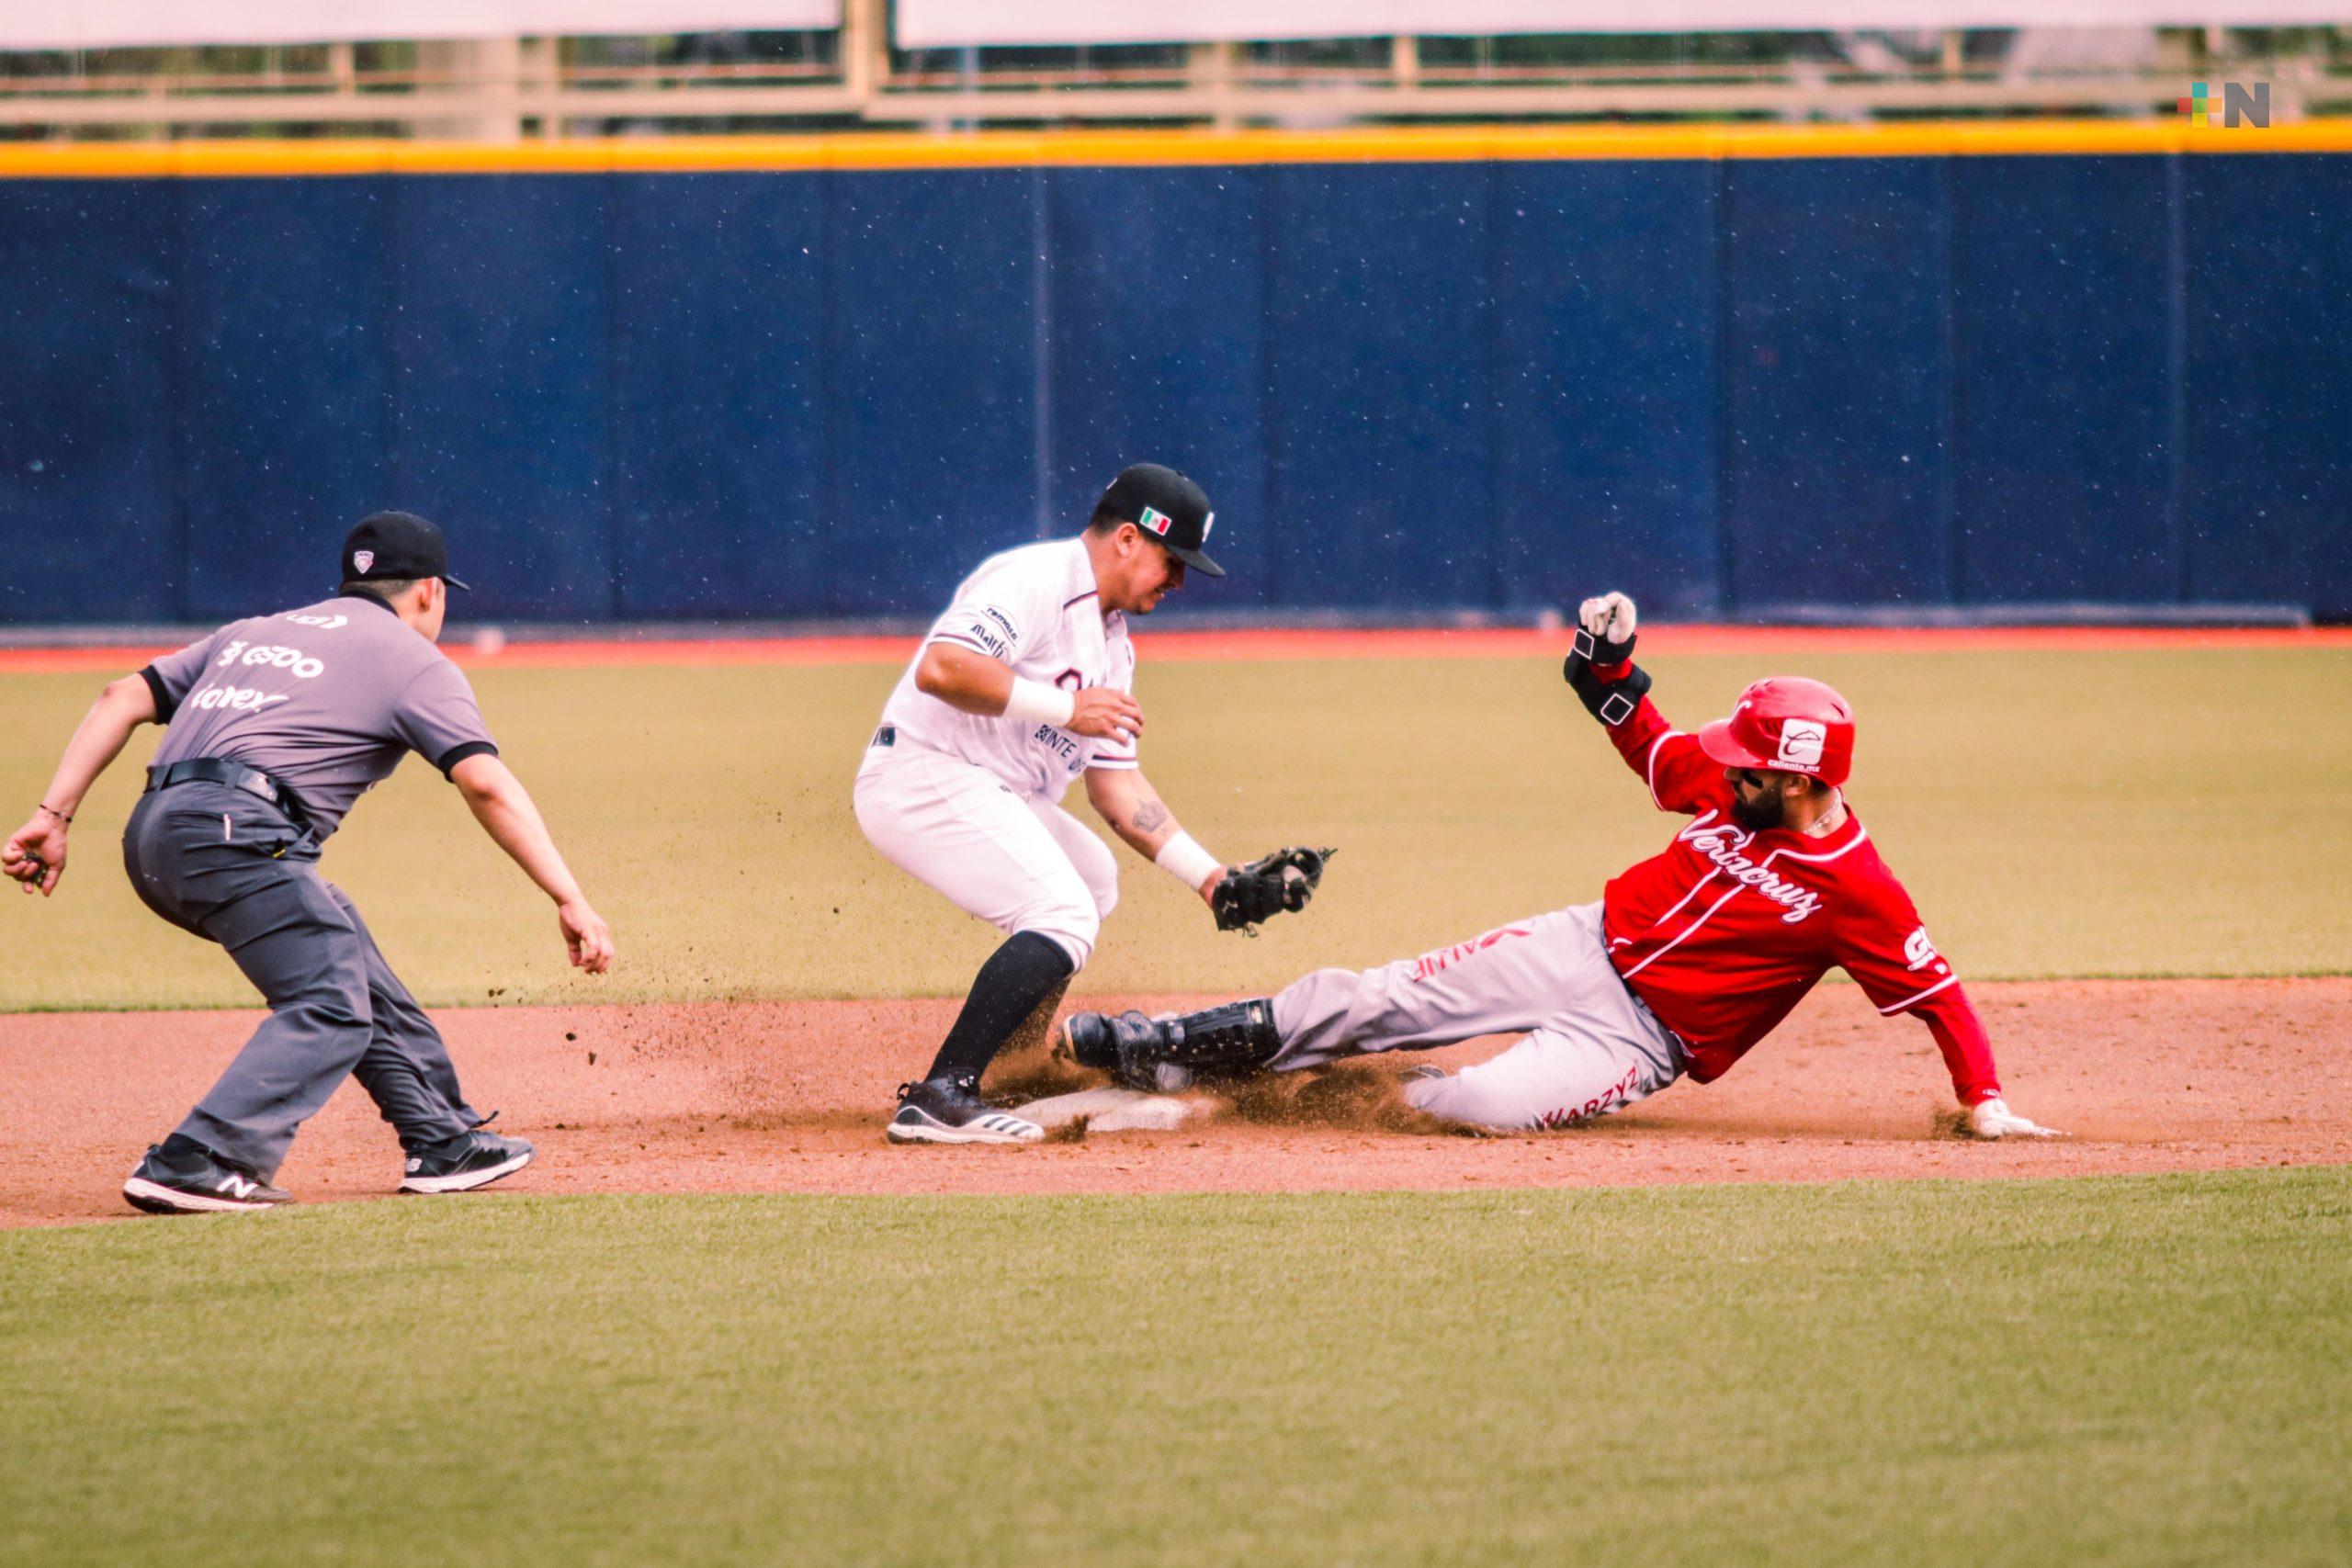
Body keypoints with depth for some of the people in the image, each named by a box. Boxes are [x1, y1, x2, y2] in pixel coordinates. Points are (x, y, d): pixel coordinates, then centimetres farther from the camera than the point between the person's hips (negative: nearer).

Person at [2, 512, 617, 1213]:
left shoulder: (253, 633, 30)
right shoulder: (413, 661, 10)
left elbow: (125, 697, 20)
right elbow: (487, 786, -3)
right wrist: (570, 900, -7)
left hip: (152, 839, 8)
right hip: (238, 832, -8)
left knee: (357, 972, 20)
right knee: (331, 1009, -11)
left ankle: (444, 1143, 25)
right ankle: (193, 1167, -25)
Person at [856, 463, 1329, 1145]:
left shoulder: (1112, 645, 17)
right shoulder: (1035, 580, -14)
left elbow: (1116, 783, 15)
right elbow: (940, 669, -29)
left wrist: (1215, 881, 8)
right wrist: (1065, 709, -25)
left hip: (992, 797, 11)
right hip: (923, 776, -11)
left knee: (1092, 879, 30)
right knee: (1064, 919, -23)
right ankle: (940, 1097, -29)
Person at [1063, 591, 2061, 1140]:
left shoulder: (1856, 891, -19)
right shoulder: (1731, 788, -1)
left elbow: (1936, 987, -18)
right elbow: (1646, 739, 14)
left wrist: (1983, 1101, -27)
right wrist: (1606, 656, -4)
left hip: (1644, 1039, -5)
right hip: (1587, 948, 5)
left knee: (1491, 1105, -31)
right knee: (1377, 999, -6)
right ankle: (1167, 1048, 1)